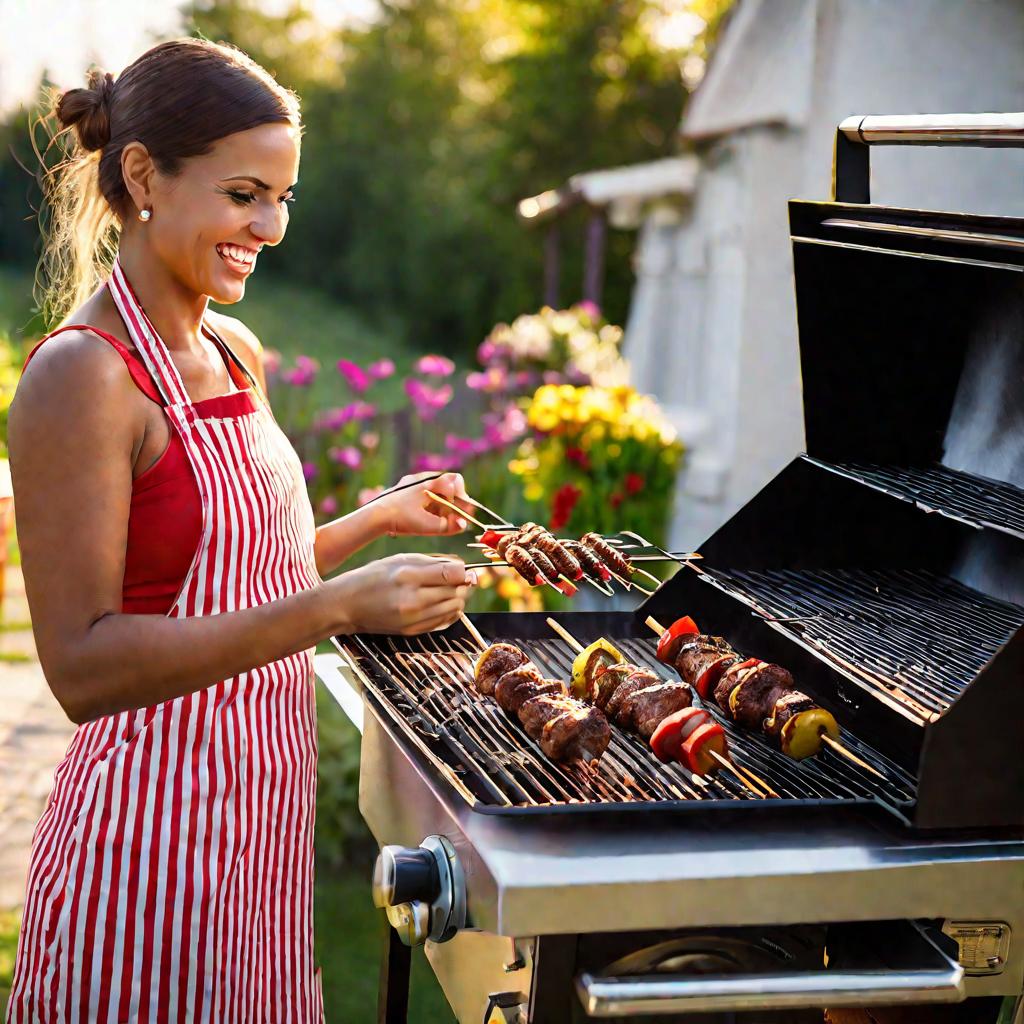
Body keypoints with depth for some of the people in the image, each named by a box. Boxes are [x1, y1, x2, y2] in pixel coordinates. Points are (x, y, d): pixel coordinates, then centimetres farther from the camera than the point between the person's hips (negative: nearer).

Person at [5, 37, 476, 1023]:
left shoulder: (235, 353, 8)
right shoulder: (80, 376, -16)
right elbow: (83, 665, -22)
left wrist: (381, 517, 9)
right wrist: (338, 606, -27)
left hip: (262, 816, 8)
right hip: (152, 829, -8)